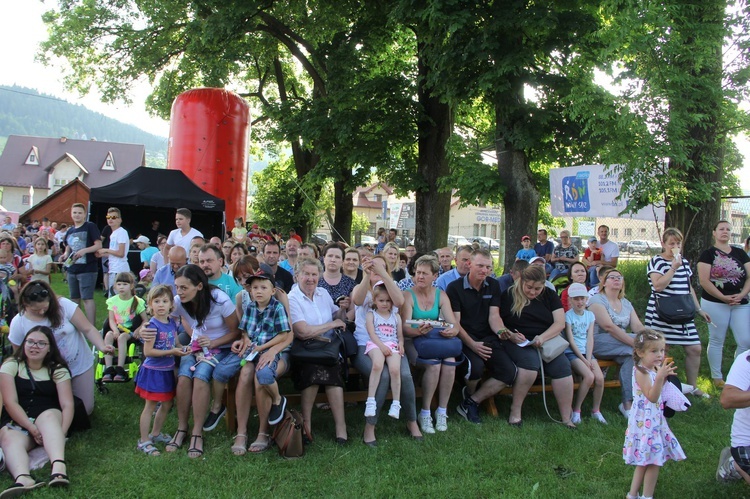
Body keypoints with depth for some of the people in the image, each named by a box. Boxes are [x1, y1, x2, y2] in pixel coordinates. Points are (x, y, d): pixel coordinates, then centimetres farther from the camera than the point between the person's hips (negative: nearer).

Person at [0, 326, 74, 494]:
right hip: (16, 422, 0)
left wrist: (60, 433, -23)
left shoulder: (57, 370, 6)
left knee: (49, 416, -35)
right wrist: (31, 428, -20)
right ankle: (23, 478, -64)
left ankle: (59, 468, -58)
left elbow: (67, 404, -4)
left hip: (49, 418, 0)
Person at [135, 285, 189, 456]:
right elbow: (148, 351, -22)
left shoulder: (172, 323, 3)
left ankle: (155, 433, 36)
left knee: (167, 404, 17)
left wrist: (182, 349, -7)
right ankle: (144, 441, 13)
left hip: (167, 370, 7)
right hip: (153, 370, -7)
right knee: (150, 405, 2)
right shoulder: (152, 325, -18)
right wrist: (171, 352, -24)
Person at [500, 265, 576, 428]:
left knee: (562, 365, -25)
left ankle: (566, 418, -18)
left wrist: (543, 337, -15)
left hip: (545, 341, 3)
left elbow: (560, 323, 2)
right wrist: (510, 335, -18)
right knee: (530, 360, -35)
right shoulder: (509, 295, 4)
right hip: (517, 343, -3)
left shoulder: (549, 295, 12)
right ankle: (515, 411, -23)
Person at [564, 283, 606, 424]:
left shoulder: (590, 315, 10)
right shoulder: (568, 316, -4)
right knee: (589, 376, -25)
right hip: (572, 352, -5)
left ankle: (596, 410, 4)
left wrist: (589, 358, -9)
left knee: (599, 378, -17)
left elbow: (590, 338, 4)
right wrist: (583, 360, -12)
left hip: (586, 352, 5)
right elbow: (571, 340, -8)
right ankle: (576, 410, -10)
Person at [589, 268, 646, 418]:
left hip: (622, 344, 6)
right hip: (599, 343, -6)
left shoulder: (626, 303, 20)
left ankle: (628, 403, -24)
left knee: (631, 356, -28)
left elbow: (637, 326, 5)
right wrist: (636, 342, -25)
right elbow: (608, 326, -18)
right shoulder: (597, 299, -4)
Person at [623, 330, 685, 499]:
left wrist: (663, 377, 7)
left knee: (645, 461, 16)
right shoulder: (641, 372, -20)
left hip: (654, 420, 10)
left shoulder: (653, 370, 9)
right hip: (645, 421, -10)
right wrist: (660, 377, -36)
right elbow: (652, 397, -26)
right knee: (653, 461, -4)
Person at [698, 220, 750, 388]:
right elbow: (704, 281, -11)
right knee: (716, 341, 5)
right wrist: (723, 297, -15)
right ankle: (717, 377, 17)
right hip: (715, 303, -4)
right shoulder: (708, 254, -3)